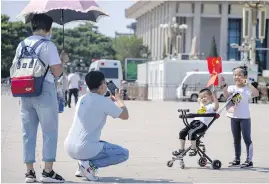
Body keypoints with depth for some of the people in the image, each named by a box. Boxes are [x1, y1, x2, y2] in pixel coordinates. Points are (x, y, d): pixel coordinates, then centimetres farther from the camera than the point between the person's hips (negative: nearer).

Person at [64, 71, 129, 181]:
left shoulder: (82, 99, 13)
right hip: (85, 149, -8)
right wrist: (118, 99, 17)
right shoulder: (103, 101, -9)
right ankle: (91, 164, -8)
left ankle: (82, 164, 12)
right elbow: (125, 116, 0)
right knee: (124, 154, 6)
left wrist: (111, 100, 33)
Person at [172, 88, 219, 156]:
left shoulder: (211, 106, 0)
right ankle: (181, 149, 11)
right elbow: (199, 101, 52)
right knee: (182, 132, 1)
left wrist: (214, 96, -27)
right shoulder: (202, 105, 26)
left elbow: (216, 106, -25)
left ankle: (194, 149, -16)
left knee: (191, 132, -29)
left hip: (203, 124, -9)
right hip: (195, 121, 9)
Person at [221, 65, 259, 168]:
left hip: (244, 117, -5)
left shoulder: (247, 88, -9)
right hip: (234, 117, 5)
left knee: (247, 139, -1)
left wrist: (248, 84, -34)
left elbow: (256, 94, -26)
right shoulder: (232, 88, 3)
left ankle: (249, 160, 2)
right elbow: (226, 96, -14)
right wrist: (224, 85, -26)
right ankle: (237, 159, 22)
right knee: (236, 139, 13)